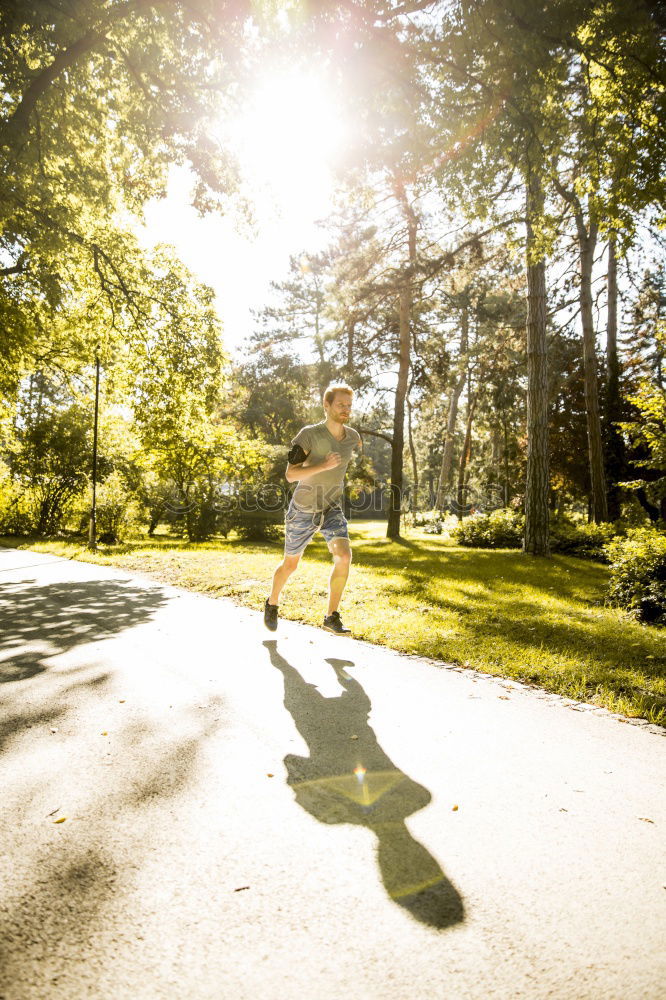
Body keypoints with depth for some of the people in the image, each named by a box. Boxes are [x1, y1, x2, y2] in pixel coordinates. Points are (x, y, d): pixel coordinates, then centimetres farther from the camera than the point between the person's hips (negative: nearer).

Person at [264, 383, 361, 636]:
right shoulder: (309, 434, -20)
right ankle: (272, 603, 40)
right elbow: (290, 475, -24)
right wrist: (324, 466, -35)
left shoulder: (353, 437, -4)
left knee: (344, 556, -20)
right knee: (290, 564, 11)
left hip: (332, 509, 3)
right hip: (303, 510, -3)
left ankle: (332, 617, -7)